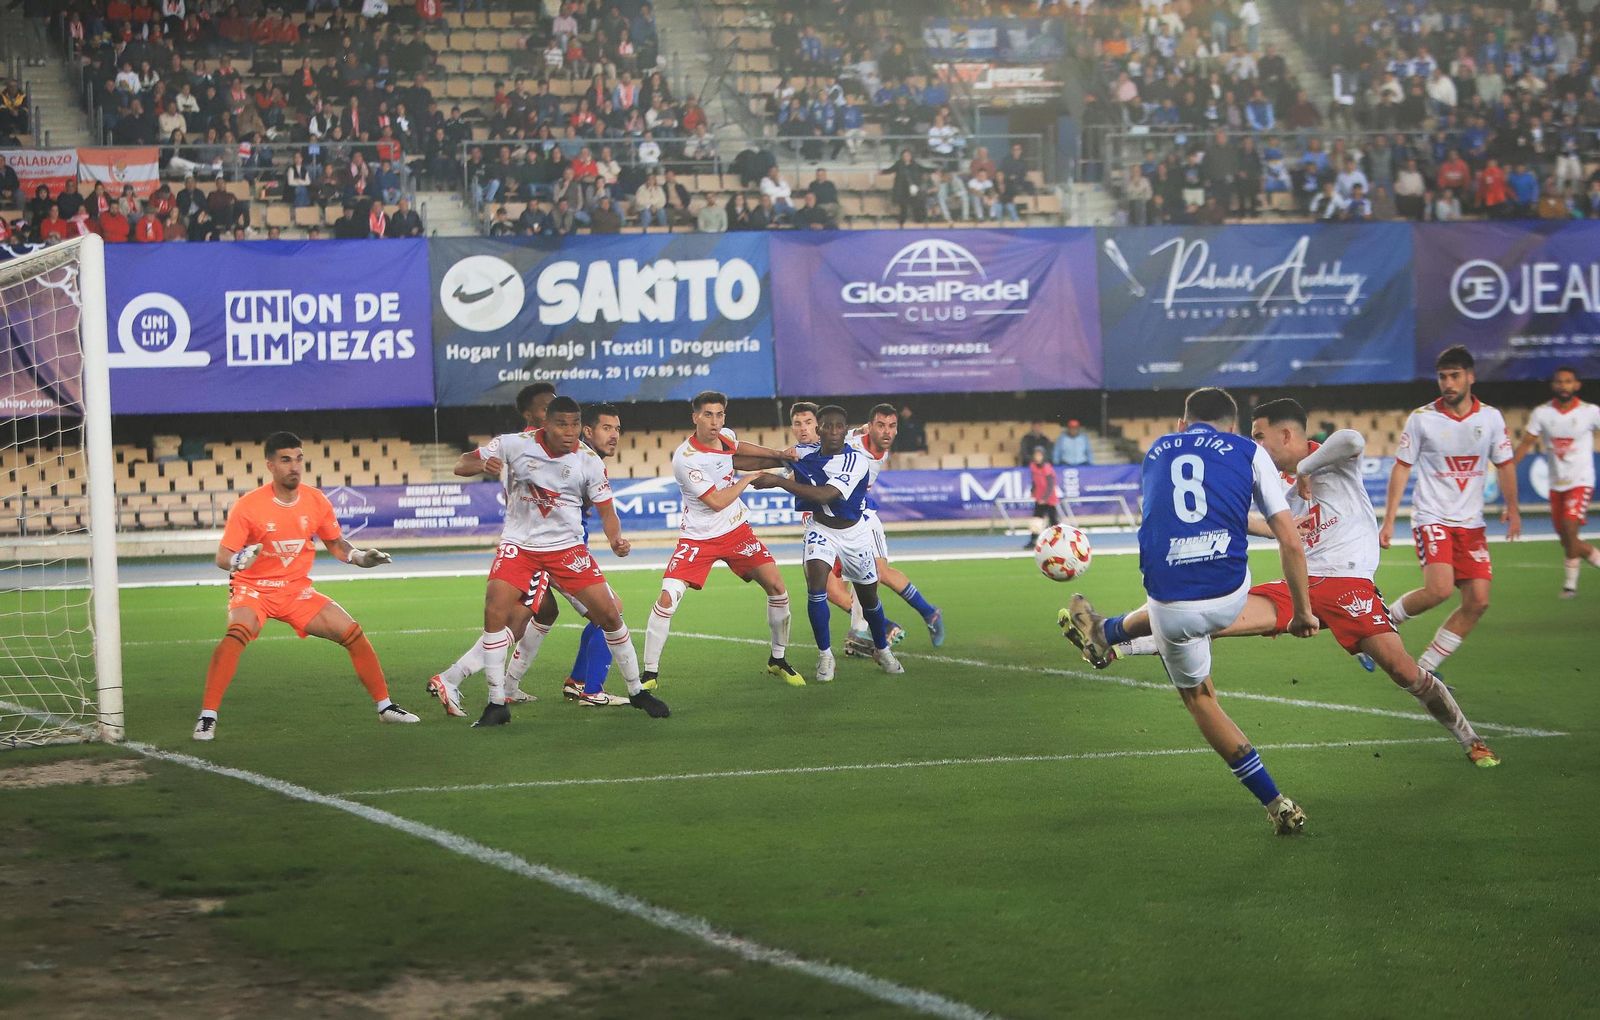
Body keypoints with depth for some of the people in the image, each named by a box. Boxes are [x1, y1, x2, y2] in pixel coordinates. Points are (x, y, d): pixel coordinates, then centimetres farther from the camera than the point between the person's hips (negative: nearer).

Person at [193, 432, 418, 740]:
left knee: (353, 633, -3)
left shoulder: (316, 501, -4)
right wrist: (238, 560, -39)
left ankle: (385, 706, 15)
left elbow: (335, 544, 11)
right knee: (236, 634, -34)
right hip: (253, 589, -4)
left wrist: (359, 556, -9)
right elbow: (222, 556, -16)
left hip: (298, 590, 4)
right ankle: (207, 717, -29)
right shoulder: (247, 506, -17)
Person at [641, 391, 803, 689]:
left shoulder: (726, 436, -2)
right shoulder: (685, 458, -24)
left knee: (776, 586, 0)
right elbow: (716, 502, -22)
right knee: (667, 598, -18)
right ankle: (649, 673, -6)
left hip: (736, 530, 6)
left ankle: (778, 660, 18)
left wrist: (779, 456, 18)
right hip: (698, 538, -6)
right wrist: (748, 479, -9)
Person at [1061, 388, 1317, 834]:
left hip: (1173, 607, 1)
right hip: (1230, 596, -1)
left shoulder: (1155, 453, 17)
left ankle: (1277, 806, 24)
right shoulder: (1249, 453, 7)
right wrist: (1302, 611, 12)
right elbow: (1290, 542, 1)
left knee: (1199, 699, 23)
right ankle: (1105, 633, 61)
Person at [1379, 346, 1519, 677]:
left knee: (1478, 601, -5)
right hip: (1432, 519, -4)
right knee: (1439, 589, -26)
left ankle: (1424, 668, 6)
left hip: (1471, 523, 4)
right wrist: (1388, 520, -4)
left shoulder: (1490, 418, 2)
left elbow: (1504, 464, 13)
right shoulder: (1422, 418, -4)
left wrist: (1512, 510, 2)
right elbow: (1401, 467, 0)